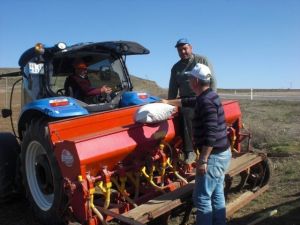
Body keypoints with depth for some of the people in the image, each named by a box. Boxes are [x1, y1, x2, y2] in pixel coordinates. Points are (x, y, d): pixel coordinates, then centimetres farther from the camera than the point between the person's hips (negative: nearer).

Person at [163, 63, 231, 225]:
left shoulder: (206, 102, -22)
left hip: (214, 156, -10)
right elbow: (188, 102, 30)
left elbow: (211, 135, -27)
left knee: (202, 198, -1)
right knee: (217, 195, 18)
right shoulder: (208, 96, 10)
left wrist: (203, 160, -24)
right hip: (221, 153, 10)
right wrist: (168, 102, 40)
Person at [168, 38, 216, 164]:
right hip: (186, 99, 2)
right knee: (186, 114, -25)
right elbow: (172, 89, 20)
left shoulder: (202, 61, 9)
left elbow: (212, 81, 5)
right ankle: (189, 152, -22)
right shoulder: (176, 68, 18)